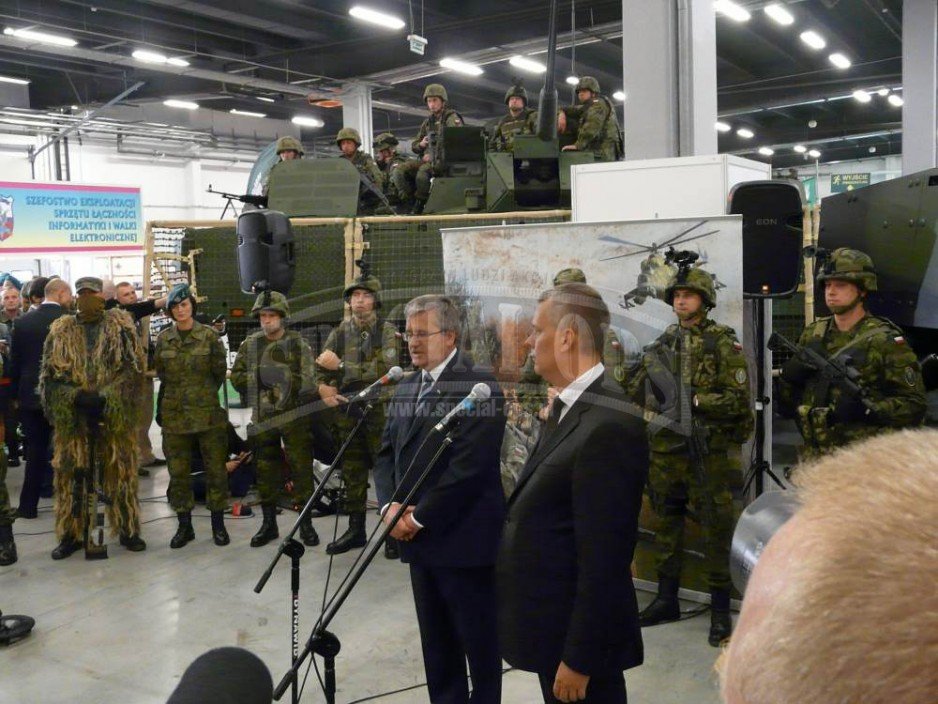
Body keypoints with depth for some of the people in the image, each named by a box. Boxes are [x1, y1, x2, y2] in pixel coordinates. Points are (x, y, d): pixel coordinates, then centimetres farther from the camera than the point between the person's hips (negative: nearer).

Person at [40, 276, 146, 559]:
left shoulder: (121, 326, 1)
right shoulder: (60, 330, 6)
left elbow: (134, 367, -6)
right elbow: (49, 375, 3)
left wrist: (105, 397, -15)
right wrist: (77, 396, -14)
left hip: (115, 414, -1)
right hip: (72, 416, 2)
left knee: (120, 472, 6)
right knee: (70, 474, 5)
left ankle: (127, 529, 18)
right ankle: (71, 533, 17)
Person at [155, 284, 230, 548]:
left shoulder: (209, 335, -2)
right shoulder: (163, 339, 5)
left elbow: (220, 372, 3)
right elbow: (161, 374, 13)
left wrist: (205, 396, 8)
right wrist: (179, 395, 11)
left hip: (208, 413, -2)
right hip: (174, 415, 2)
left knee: (216, 469, 4)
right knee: (178, 472, 6)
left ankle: (218, 523, 16)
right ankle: (184, 525, 18)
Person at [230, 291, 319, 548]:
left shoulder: (299, 345, -1)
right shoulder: (250, 345, 9)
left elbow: (309, 383, -8)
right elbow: (236, 376, 4)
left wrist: (284, 377, -20)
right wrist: (259, 377, -11)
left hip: (294, 417, -3)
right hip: (262, 418, 3)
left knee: (301, 469, 0)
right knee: (265, 471, 10)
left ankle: (306, 524, 12)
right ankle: (269, 524, 23)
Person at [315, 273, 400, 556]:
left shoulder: (387, 331, -4)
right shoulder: (339, 333, 10)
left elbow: (386, 368, -19)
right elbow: (319, 368, 15)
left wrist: (341, 366, -19)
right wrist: (323, 387, -7)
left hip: (380, 412, -4)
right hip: (346, 413, 4)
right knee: (352, 475, 11)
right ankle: (355, 530, 22)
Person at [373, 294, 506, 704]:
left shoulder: (479, 388, -13)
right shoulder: (405, 389, 12)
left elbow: (469, 467, -20)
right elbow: (387, 454, 12)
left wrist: (419, 518, -16)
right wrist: (391, 505, -6)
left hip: (464, 539, -7)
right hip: (418, 539, 7)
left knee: (479, 642, 9)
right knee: (435, 641, 18)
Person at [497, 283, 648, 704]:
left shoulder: (608, 426, -24)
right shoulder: (568, 407, 7)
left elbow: (603, 559, -24)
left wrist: (578, 659, -20)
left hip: (579, 637, -9)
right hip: (554, 623, 9)